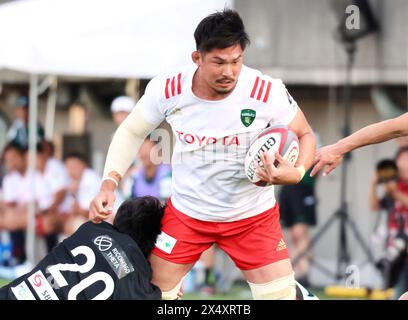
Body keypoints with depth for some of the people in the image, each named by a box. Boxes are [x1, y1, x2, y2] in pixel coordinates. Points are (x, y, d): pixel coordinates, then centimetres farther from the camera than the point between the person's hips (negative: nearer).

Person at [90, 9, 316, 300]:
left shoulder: (268, 92, -24)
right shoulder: (166, 89, -19)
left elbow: (305, 135, -8)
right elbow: (132, 132, 0)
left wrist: (296, 173, -29)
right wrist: (109, 184, -12)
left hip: (253, 217, -1)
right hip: (186, 212, 1)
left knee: (282, 295, -5)